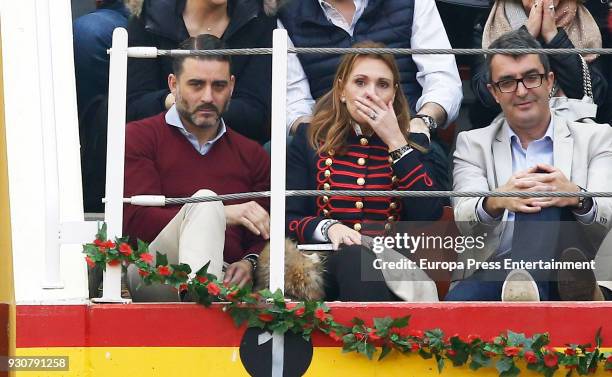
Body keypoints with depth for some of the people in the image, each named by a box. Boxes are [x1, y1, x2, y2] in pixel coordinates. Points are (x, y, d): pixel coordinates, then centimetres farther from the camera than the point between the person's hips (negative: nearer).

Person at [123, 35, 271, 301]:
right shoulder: (139, 137, 10)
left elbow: (264, 239, 19)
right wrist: (221, 213, -13)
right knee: (205, 199, -32)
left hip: (224, 277, 3)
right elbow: (137, 220, -5)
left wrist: (248, 263, -7)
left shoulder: (252, 155, 23)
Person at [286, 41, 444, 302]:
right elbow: (288, 219, 6)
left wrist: (395, 142, -3)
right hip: (328, 259, 1)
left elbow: (429, 218, -3)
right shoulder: (310, 138, 13)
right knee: (354, 257, -35)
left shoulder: (412, 141, 14)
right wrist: (327, 228, -16)